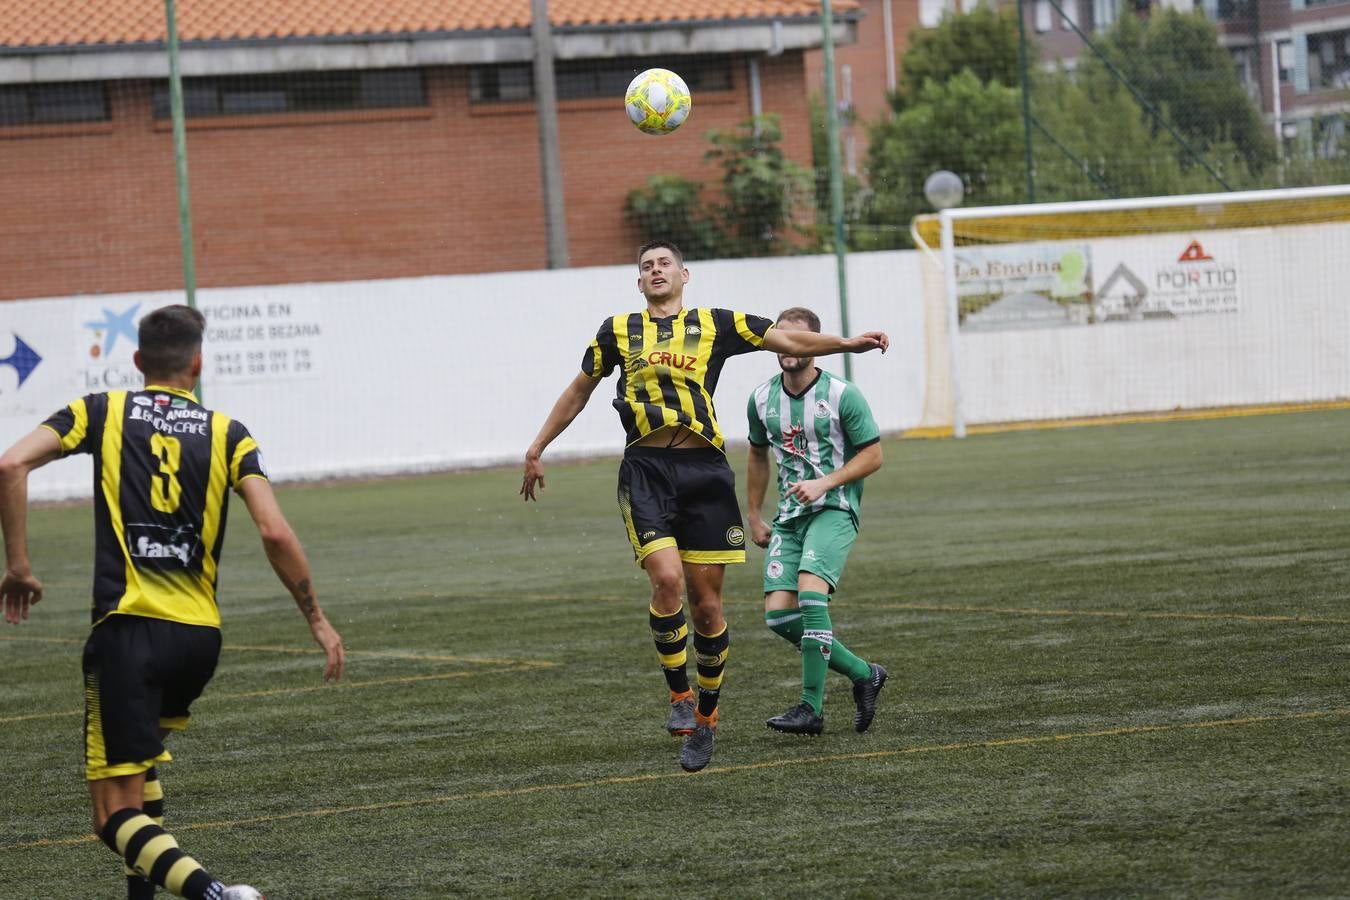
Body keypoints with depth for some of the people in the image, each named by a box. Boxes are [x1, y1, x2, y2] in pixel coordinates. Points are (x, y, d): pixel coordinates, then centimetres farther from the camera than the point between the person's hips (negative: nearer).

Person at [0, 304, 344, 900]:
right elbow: (274, 533, -4)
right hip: (201, 634, 4)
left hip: (127, 628, -3)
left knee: (117, 817, -5)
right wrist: (317, 621, 5)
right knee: (144, 745, 34)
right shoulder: (227, 434, 7)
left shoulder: (102, 412, 6)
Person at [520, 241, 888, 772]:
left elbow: (790, 342, 16)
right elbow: (578, 392, 25)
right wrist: (537, 449, 25)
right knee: (667, 579, -21)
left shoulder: (715, 325, 13)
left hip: (703, 468, 0)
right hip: (646, 468, 0)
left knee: (706, 603, 1)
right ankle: (679, 696, -3)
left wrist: (847, 344, 4)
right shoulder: (618, 330, 16)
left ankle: (705, 717, 17)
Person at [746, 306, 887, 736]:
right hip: (789, 516, 6)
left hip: (834, 510, -6)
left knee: (810, 590, -27)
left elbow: (872, 455, -4)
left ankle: (812, 707, -24)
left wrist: (824, 483, -16)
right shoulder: (762, 399, 7)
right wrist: (754, 516, 21)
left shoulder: (842, 395, -8)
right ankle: (864, 674, 11)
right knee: (778, 613, -8)